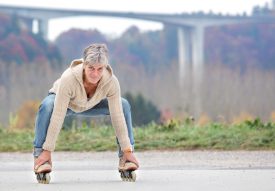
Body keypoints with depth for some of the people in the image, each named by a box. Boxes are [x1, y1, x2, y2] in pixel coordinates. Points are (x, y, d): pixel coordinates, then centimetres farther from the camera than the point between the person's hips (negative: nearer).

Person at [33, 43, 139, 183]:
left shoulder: (111, 81, -33)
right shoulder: (69, 78, -41)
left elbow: (117, 117, -27)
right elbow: (58, 116, -39)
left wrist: (127, 151, -26)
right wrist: (47, 150, -39)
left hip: (90, 105, 3)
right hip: (64, 102, -3)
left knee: (124, 106, -16)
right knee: (47, 106, -36)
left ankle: (125, 157, -9)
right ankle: (40, 154, -27)